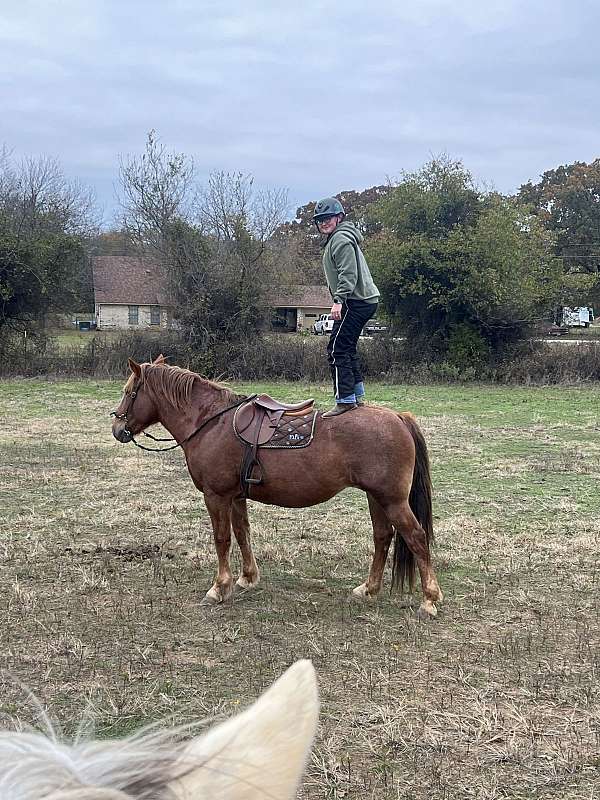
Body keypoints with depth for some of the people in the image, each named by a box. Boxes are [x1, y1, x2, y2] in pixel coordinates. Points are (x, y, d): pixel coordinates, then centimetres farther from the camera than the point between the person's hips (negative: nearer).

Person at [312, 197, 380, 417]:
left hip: (356, 302, -11)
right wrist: (340, 300, 24)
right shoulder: (334, 240, 24)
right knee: (347, 349, 18)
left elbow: (348, 274, -22)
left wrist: (338, 301, -28)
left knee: (337, 349, -13)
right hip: (363, 301, 11)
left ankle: (345, 400, -15)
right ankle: (357, 396, 23)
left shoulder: (341, 239, -10)